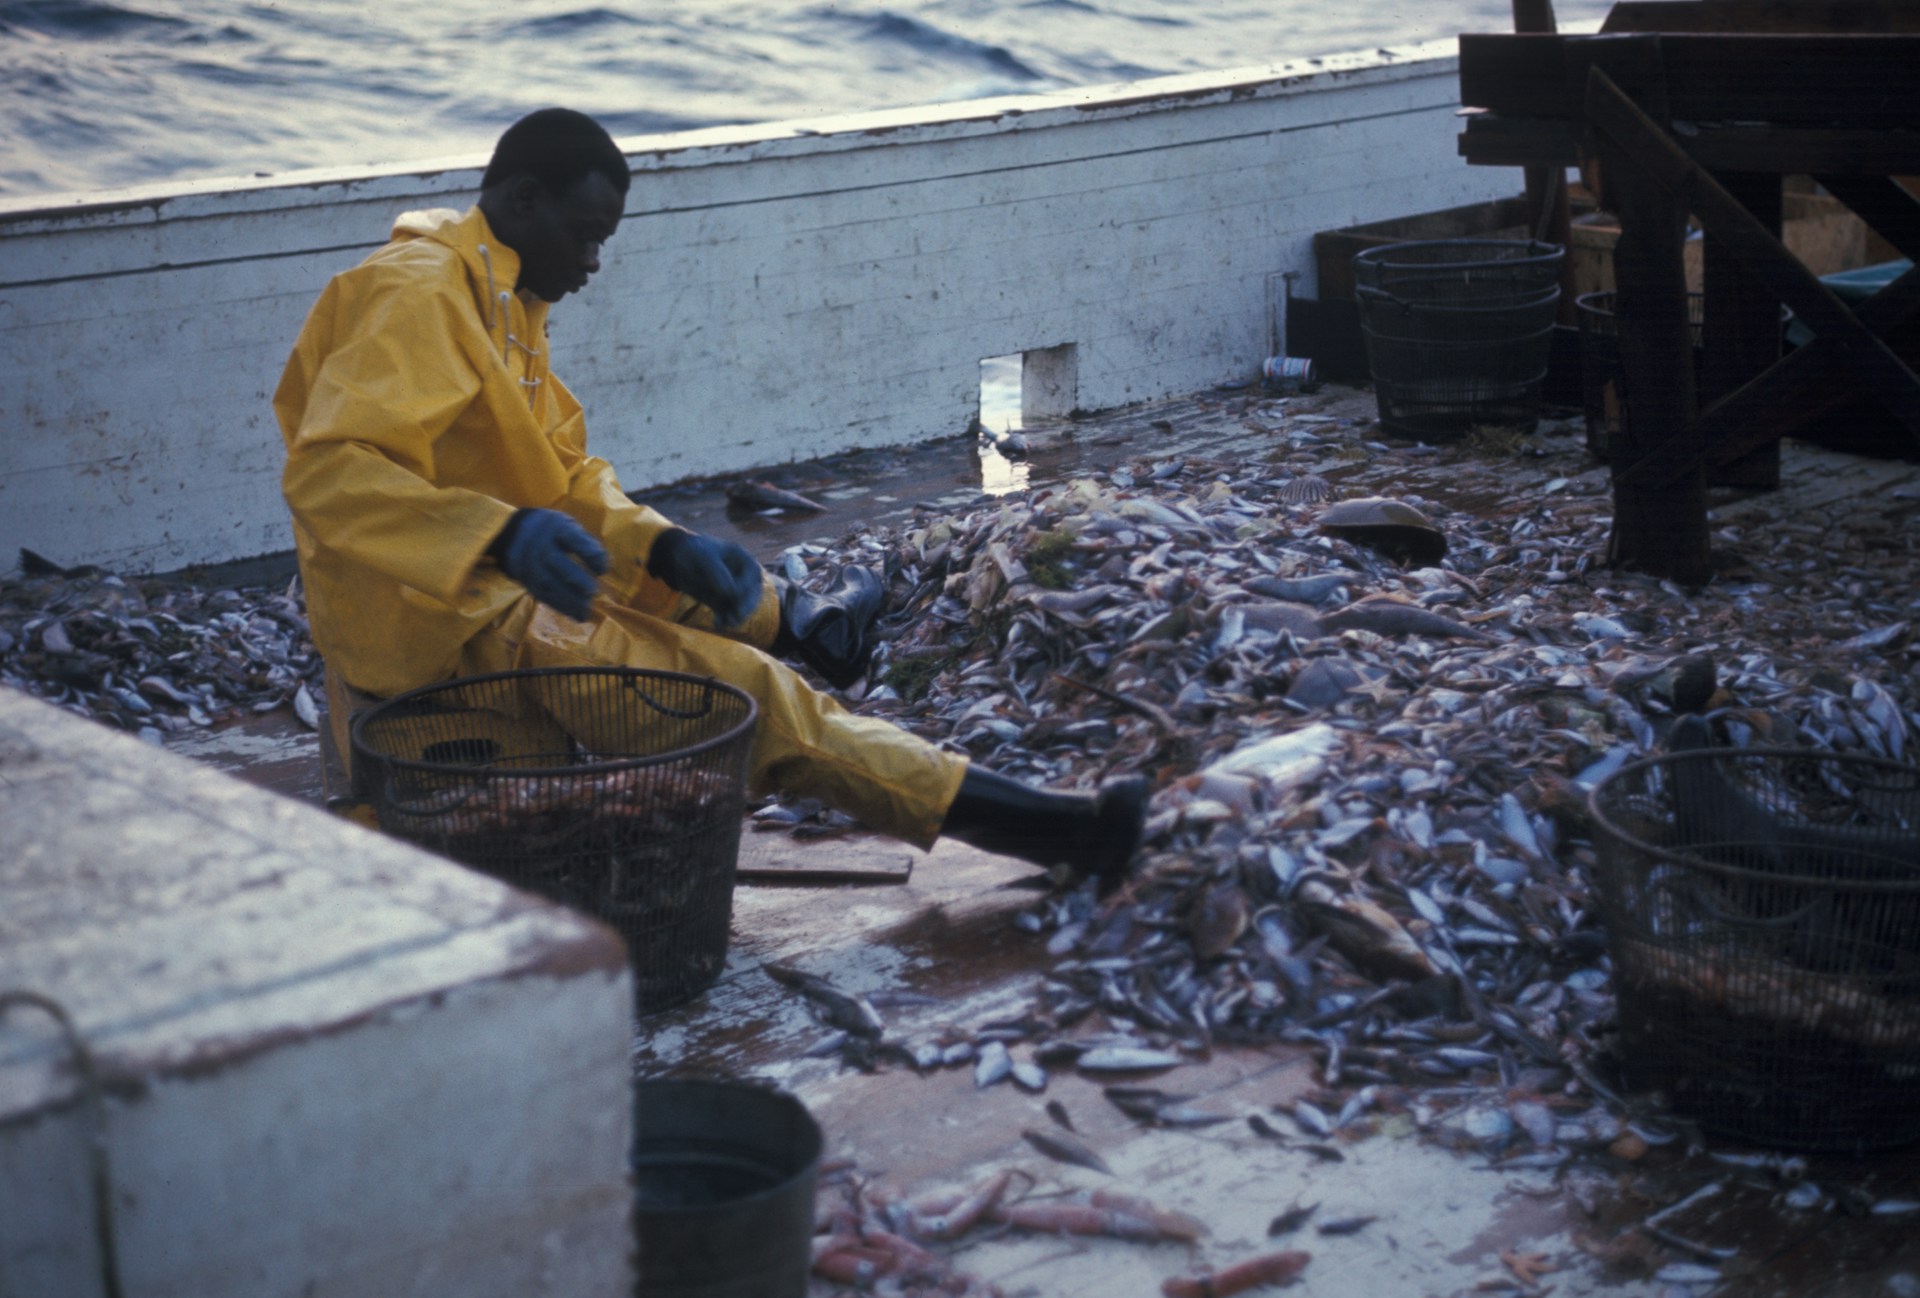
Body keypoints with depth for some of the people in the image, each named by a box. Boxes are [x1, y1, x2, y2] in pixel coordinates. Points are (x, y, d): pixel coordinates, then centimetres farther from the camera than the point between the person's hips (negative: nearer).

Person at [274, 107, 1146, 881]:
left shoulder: (503, 299, 12)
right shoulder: (419, 295, -18)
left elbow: (569, 473, 12)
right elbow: (325, 473, -30)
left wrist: (667, 548, -6)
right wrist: (503, 533, -42)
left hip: (499, 589, 10)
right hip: (447, 628, -10)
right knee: (749, 690, -9)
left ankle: (797, 621, 61)